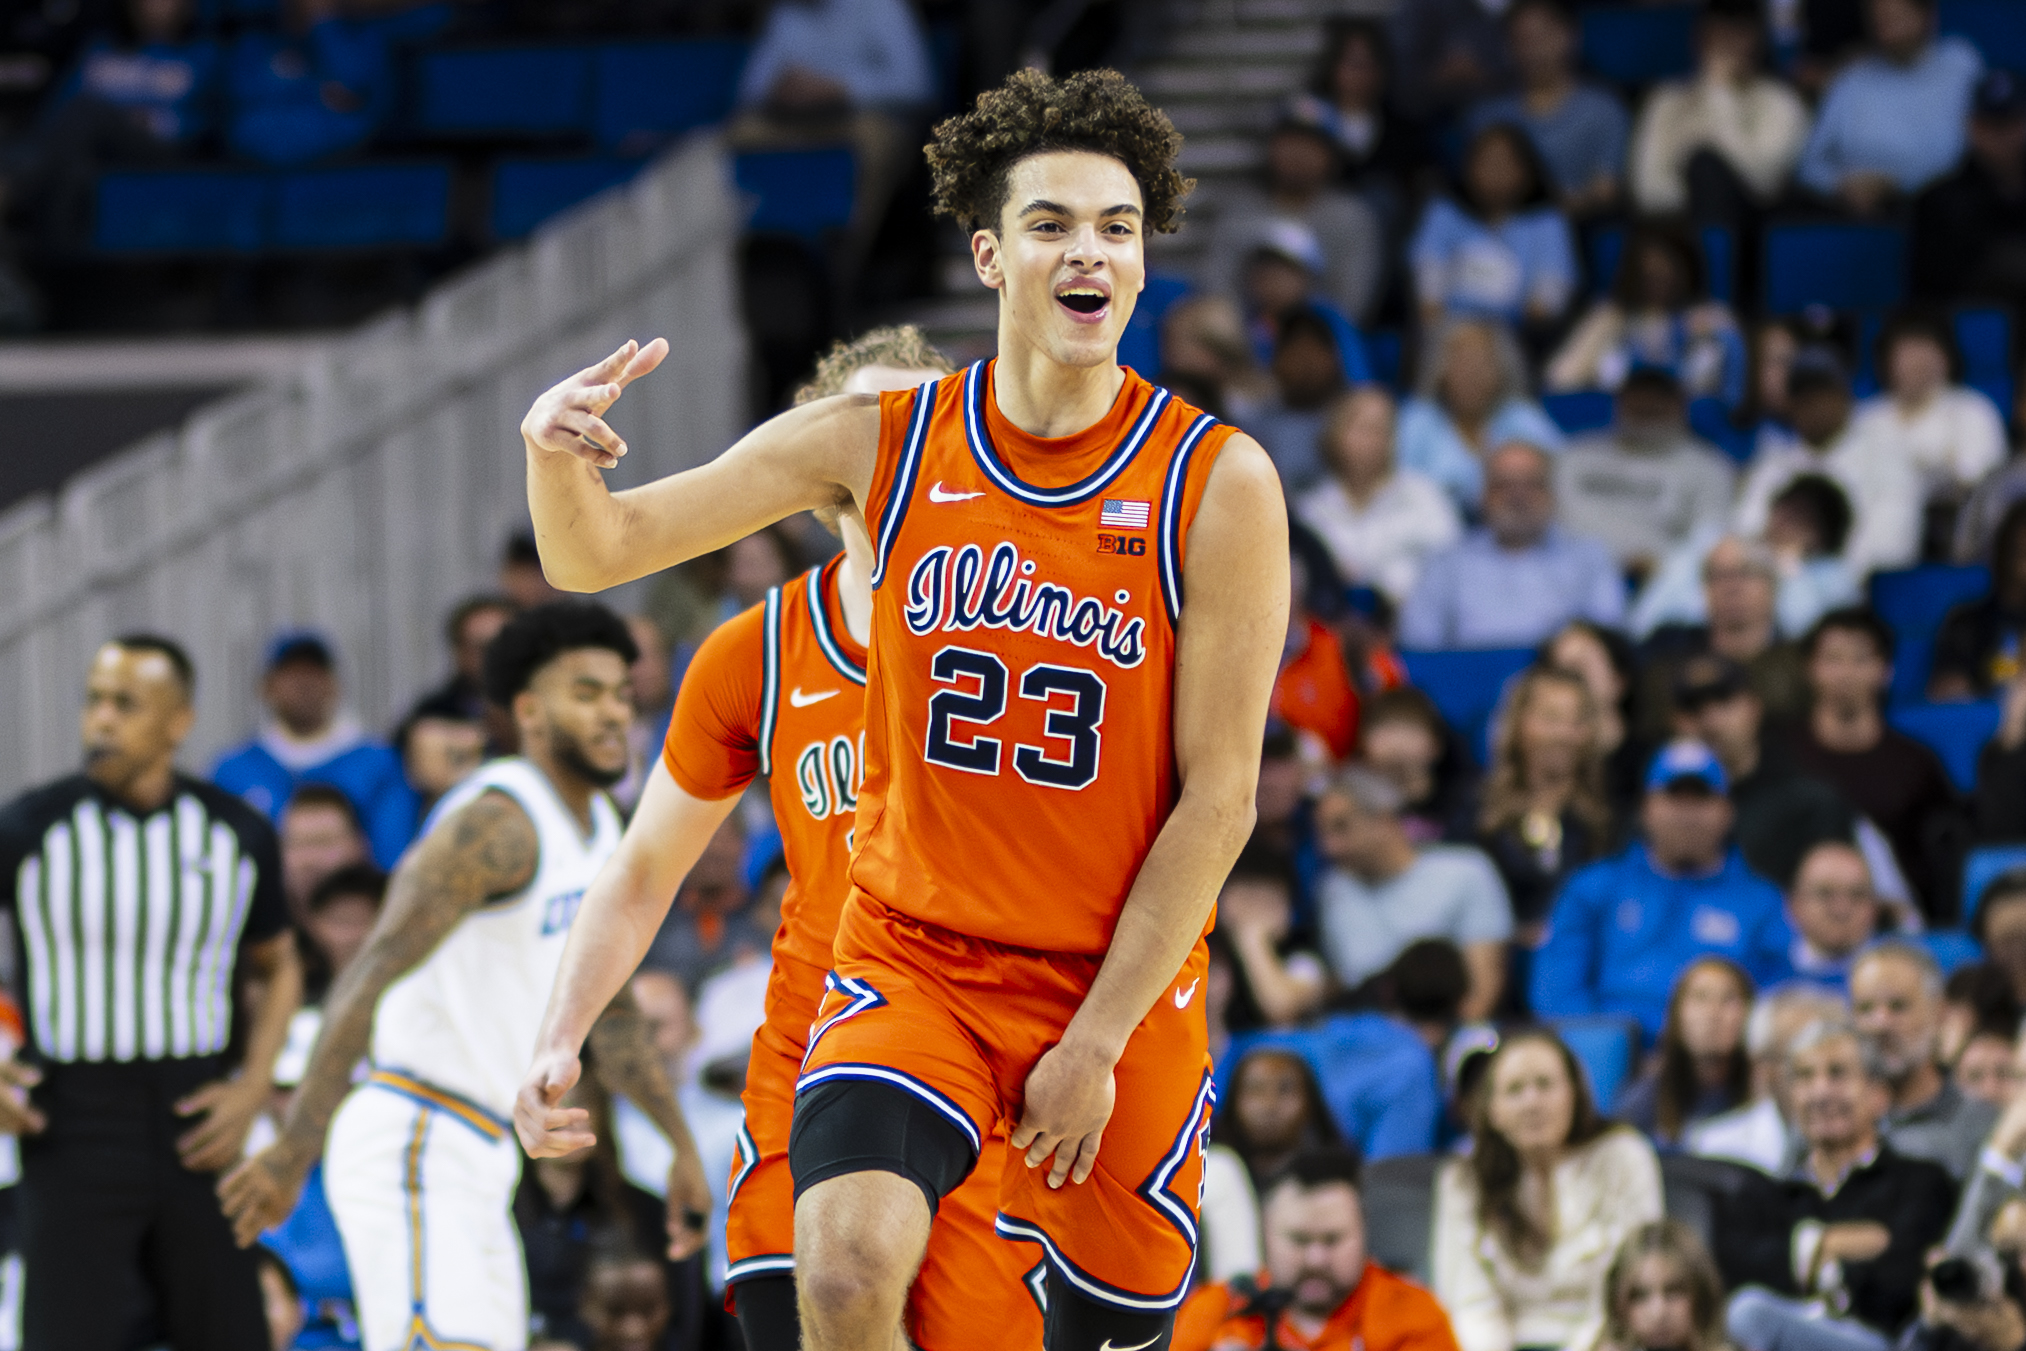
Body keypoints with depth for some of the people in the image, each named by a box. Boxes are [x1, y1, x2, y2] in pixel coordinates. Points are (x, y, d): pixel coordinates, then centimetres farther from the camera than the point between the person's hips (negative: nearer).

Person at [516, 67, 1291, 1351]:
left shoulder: (1218, 484, -9)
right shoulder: (882, 444, -2)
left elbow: (1219, 799, -8)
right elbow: (598, 555, 2)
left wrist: (1098, 1042, -11)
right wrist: (558, 455, -22)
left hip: (1123, 986, 0)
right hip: (911, 958, 1)